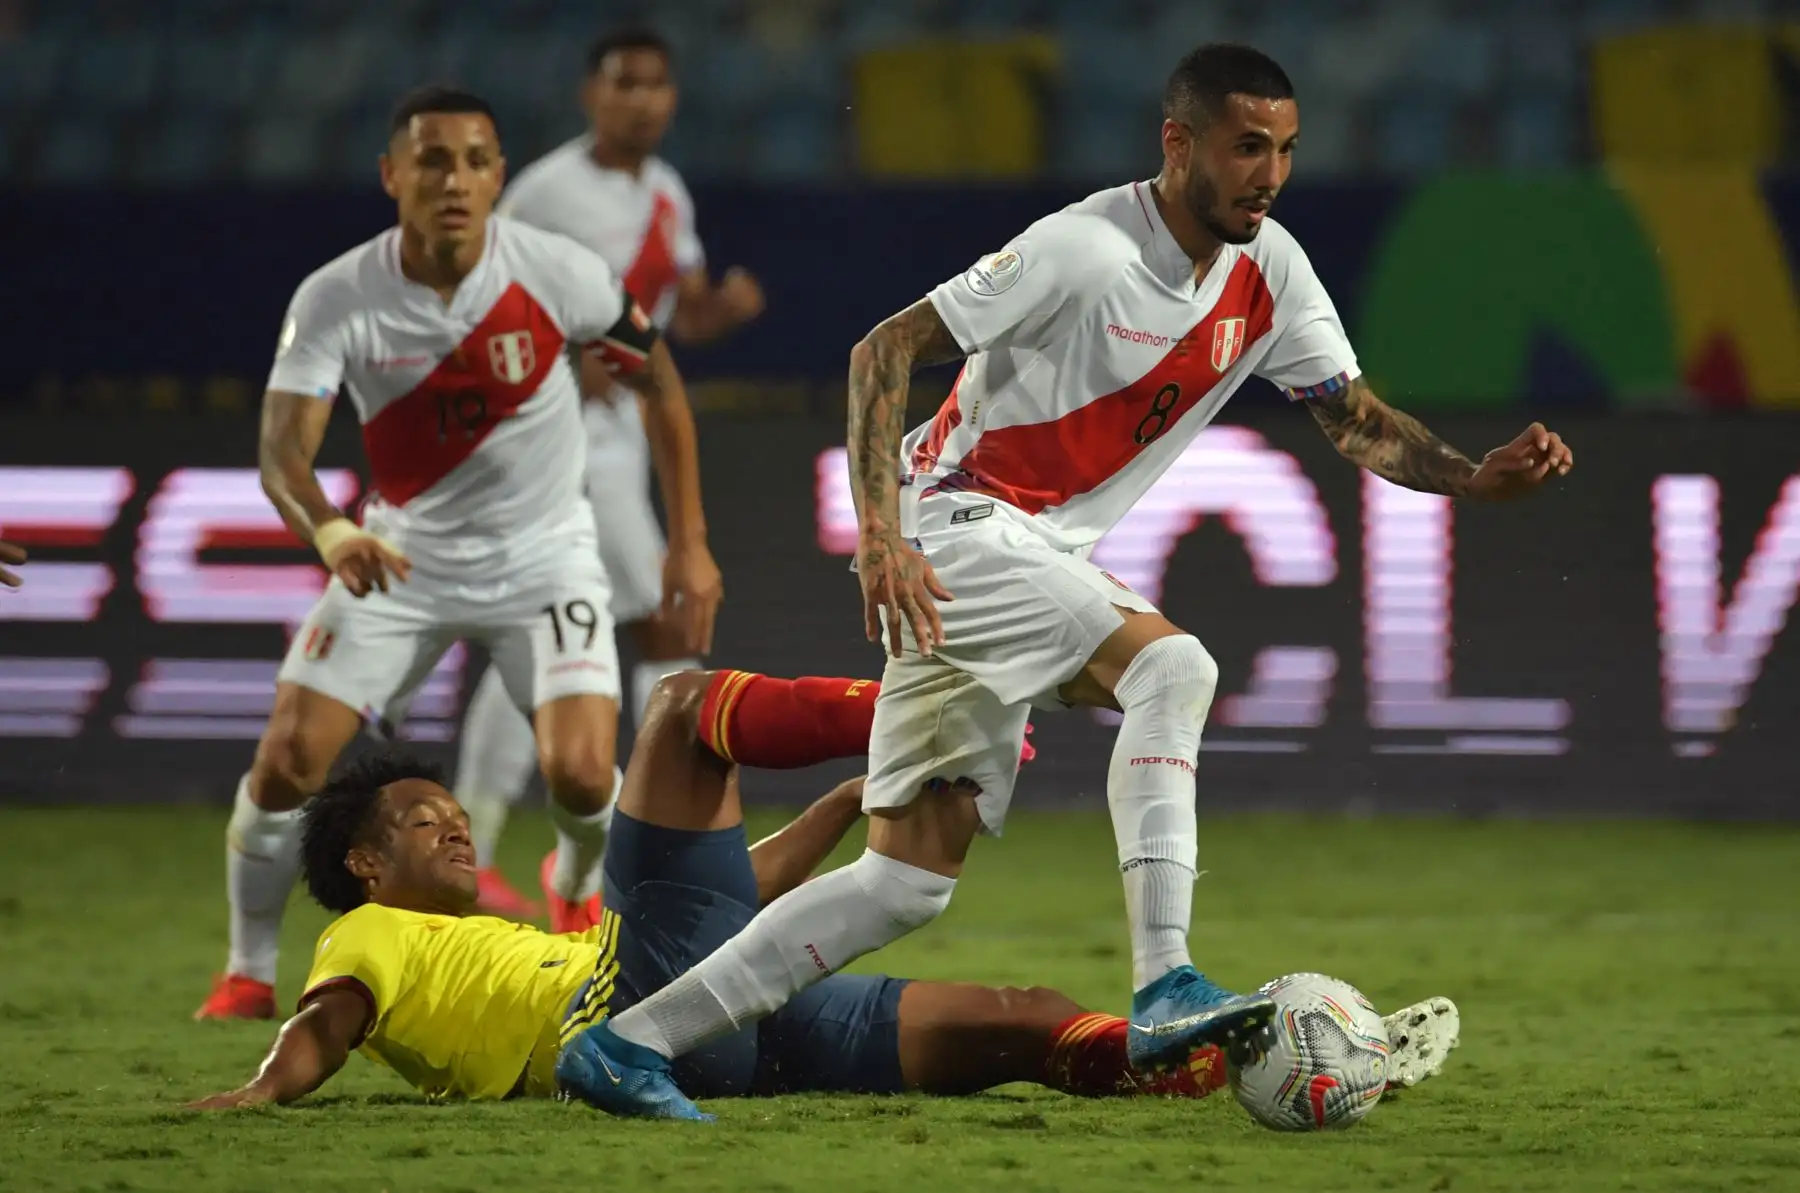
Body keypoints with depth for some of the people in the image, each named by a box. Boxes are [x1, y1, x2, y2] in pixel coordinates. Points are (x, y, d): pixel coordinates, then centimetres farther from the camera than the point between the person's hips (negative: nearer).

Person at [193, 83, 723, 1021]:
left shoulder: (558, 275, -18)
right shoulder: (336, 300, -19)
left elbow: (660, 383, -3)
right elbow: (282, 448, -26)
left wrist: (689, 543, -4)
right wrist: (329, 531, -49)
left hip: (541, 556, -1)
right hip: (400, 555, 1)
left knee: (582, 776, -17)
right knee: (285, 764, -11)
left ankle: (578, 891, 21)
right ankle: (247, 975, 13)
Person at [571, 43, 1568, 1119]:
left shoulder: (1269, 273, 2)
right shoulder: (1086, 248, -20)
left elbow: (1356, 418, 9)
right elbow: (884, 353, -18)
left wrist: (1477, 476, -9)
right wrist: (880, 535, -27)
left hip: (1043, 561, 8)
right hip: (959, 523, -8)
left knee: (913, 878, 4)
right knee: (1170, 666, -28)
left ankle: (636, 1038, 8)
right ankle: (1166, 993, -33)